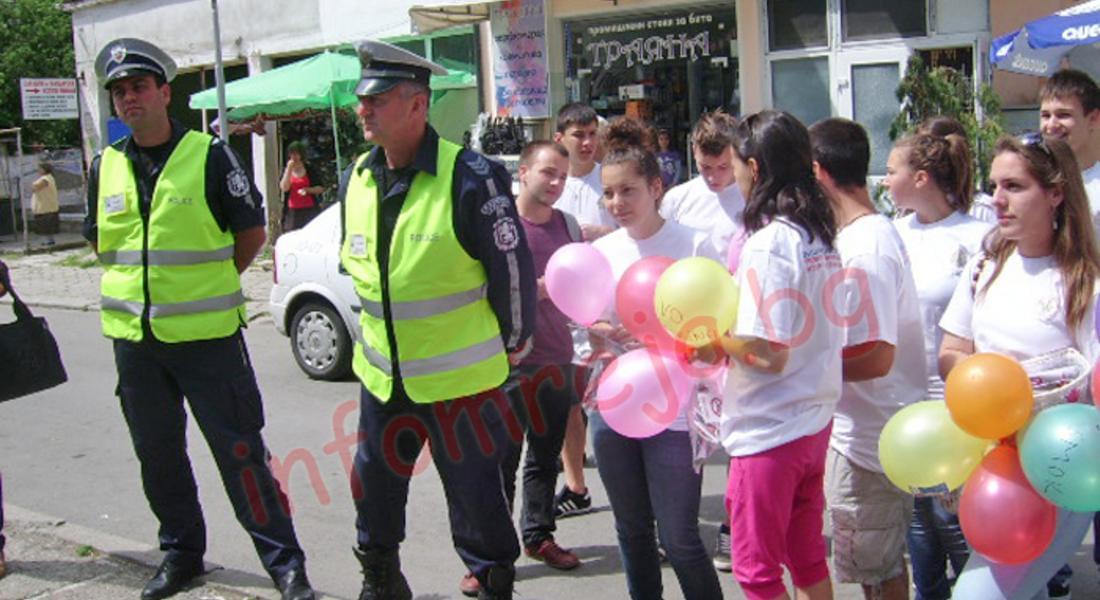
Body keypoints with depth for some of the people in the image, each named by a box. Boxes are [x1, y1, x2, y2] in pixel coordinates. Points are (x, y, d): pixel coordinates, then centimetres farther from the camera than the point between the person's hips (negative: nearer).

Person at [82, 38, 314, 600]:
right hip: (134, 337, 5)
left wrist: (211, 284, 3)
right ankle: (181, 553, 32)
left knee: (239, 450, -3)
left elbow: (251, 231, 0)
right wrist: (141, 282, 11)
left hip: (207, 335, -5)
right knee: (157, 454, 15)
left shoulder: (209, 156, -6)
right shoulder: (106, 166, 7)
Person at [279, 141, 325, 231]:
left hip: (310, 210, 0)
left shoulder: (309, 170, 7)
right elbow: (284, 187, -7)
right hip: (293, 212, 1)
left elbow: (321, 188, 7)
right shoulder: (286, 170, 9)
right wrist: (289, 169, -10)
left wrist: (307, 190, -10)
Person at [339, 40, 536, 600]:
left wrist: (510, 342, -2)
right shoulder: (355, 180, 3)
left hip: (461, 377, -6)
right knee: (374, 488, 19)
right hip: (382, 373, 7)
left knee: (476, 495, 5)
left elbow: (512, 267, -11)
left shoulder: (470, 177, -18)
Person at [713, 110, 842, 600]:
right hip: (815, 421, 8)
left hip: (768, 431, -8)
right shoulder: (821, 235, 6)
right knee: (807, 559, 21)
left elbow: (768, 353, -23)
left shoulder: (768, 243, -20)